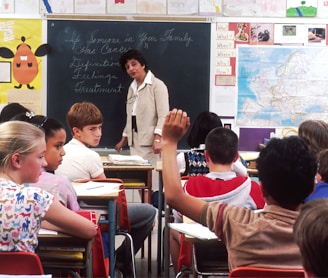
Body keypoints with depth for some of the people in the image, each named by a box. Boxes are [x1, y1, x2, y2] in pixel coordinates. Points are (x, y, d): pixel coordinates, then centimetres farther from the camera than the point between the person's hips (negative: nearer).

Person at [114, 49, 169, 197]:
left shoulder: (157, 85, -4)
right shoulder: (132, 88, 18)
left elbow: (163, 115, -12)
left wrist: (158, 139, -22)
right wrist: (124, 139, 22)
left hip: (150, 142, -7)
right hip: (135, 142, 7)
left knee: (151, 181, -12)